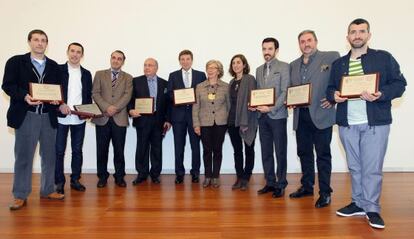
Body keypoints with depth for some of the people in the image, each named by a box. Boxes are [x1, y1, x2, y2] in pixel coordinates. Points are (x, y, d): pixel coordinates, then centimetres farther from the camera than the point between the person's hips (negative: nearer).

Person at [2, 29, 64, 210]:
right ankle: (20, 195, 12)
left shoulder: (53, 66, 13)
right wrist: (24, 96, -19)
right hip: (26, 116, -3)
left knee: (49, 154, 9)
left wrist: (57, 99, -10)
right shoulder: (16, 62, 4)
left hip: (48, 116, 3)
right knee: (23, 156, 1)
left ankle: (47, 190, 22)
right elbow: (7, 85, -3)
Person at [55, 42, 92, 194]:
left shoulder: (86, 74, 11)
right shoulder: (58, 70, 1)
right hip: (61, 117, -2)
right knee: (59, 151, 3)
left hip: (79, 118, 3)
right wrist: (60, 105, -17)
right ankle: (59, 182, 14)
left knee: (77, 150, 9)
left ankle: (75, 180, 20)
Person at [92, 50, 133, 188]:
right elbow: (95, 93, 1)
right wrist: (106, 107, -13)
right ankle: (102, 176, 18)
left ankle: (119, 177, 16)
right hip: (102, 117, 1)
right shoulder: (100, 74, 12)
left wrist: (115, 108, -17)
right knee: (101, 150, 5)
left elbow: (127, 95, -2)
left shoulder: (128, 78, 11)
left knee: (119, 150, 4)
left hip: (120, 118, 0)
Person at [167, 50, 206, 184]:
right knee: (179, 145, 4)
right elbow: (169, 94, 5)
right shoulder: (173, 76, 11)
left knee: (195, 145, 4)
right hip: (178, 114, 1)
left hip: (195, 114, 0)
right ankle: (179, 173, 15)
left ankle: (195, 172, 15)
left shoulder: (201, 75, 9)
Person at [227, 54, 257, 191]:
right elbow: (231, 102, 13)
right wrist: (229, 120, 4)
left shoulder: (249, 79, -6)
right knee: (237, 151, 10)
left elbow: (251, 100, -12)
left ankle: (246, 178, 16)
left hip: (247, 121, -6)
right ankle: (239, 177, 20)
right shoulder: (232, 82, 13)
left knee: (248, 150, 7)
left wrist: (245, 122, -17)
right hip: (233, 121, 6)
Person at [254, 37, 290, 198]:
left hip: (277, 115, -5)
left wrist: (271, 108, -17)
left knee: (280, 152, 2)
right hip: (262, 116, 5)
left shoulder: (284, 67, -1)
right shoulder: (259, 70, 17)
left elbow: (285, 92, -9)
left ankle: (281, 184, 12)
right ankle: (270, 182, 20)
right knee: (266, 152, 9)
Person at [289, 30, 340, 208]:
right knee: (304, 152, 14)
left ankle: (325, 192, 15)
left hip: (321, 114, -5)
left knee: (323, 154, 3)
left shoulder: (331, 57, -1)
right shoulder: (293, 65, 15)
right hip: (301, 116, 6)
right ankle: (307, 186, 29)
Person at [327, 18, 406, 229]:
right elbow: (330, 88, 17)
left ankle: (372, 209, 13)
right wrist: (334, 95, -6)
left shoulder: (384, 58, 3)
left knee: (372, 168, -1)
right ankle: (358, 203, 25)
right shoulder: (338, 64, 13)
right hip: (347, 124, 4)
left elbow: (399, 83, -2)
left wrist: (381, 94, -19)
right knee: (354, 167, 12)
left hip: (375, 123, -3)